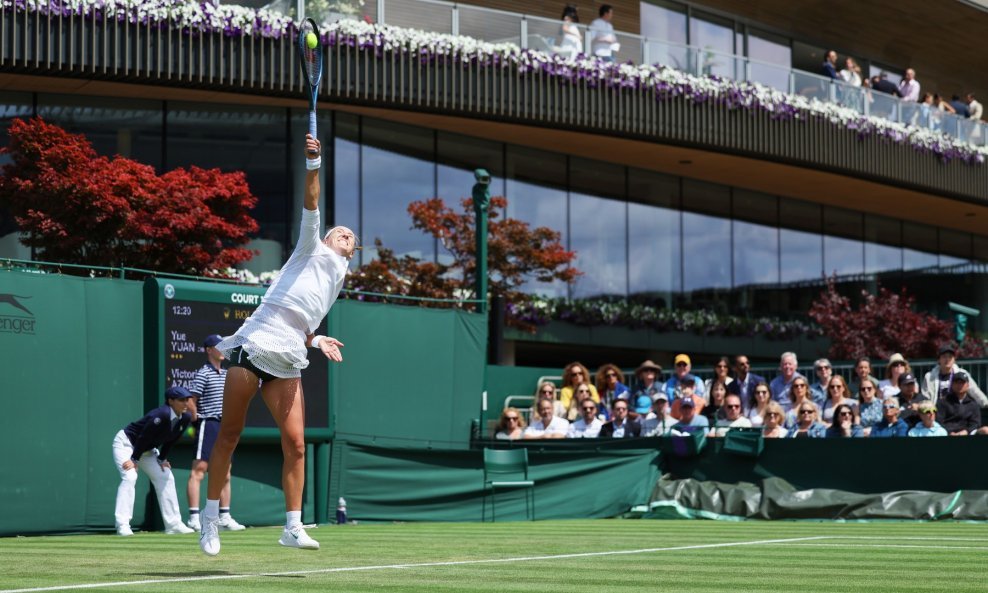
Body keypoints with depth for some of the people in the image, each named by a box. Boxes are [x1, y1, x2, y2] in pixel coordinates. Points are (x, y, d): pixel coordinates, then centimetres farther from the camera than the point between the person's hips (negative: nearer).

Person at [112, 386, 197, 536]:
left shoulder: (185, 418, -11)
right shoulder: (161, 415, -34)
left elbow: (171, 440, 3)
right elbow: (143, 437, -28)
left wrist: (162, 459, 0)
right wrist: (134, 459, -22)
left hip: (147, 449, 9)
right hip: (126, 443, -9)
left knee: (166, 477, 5)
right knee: (130, 476, -25)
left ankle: (173, 524, 9)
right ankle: (122, 525, -25)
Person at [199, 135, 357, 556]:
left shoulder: (338, 278, 25)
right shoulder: (312, 251, 11)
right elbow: (310, 207, -5)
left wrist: (316, 341, 9)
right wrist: (313, 165, -18)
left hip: (287, 363, 6)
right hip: (255, 345, -6)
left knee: (295, 443, -7)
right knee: (229, 435, -3)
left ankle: (292, 527, -6)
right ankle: (211, 514, 7)